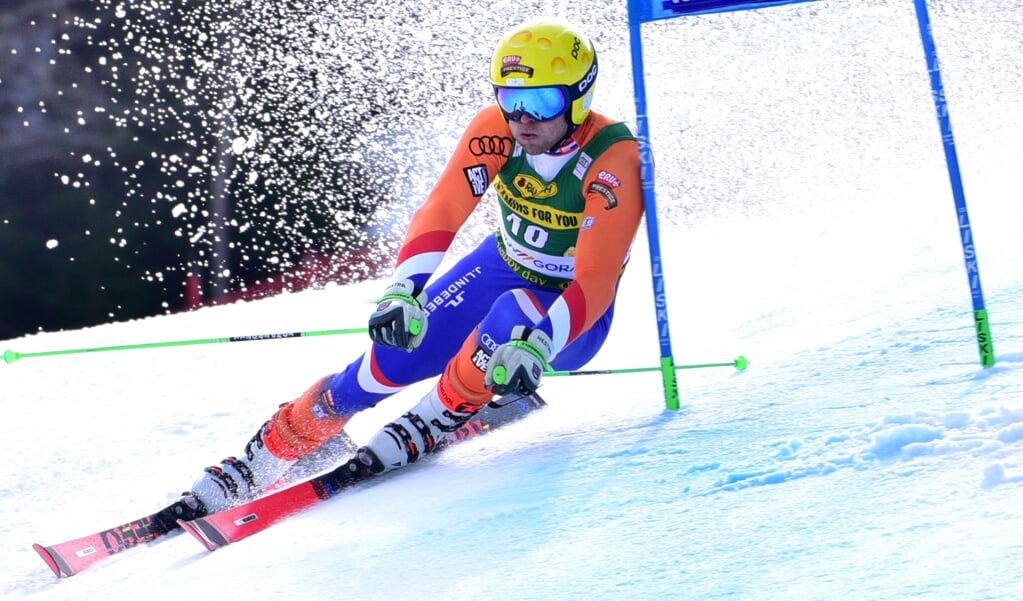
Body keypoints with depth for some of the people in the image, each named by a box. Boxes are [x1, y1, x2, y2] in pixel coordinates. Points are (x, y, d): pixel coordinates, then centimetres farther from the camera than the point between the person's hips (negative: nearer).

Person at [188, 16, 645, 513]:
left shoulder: (614, 161, -28)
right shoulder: (494, 129, -17)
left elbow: (595, 282, -35)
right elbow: (441, 211, -22)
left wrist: (539, 343, -50)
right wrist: (404, 290, -39)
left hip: (575, 314, -3)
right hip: (502, 266, 4)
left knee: (511, 316, -38)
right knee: (399, 351, -13)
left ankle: (428, 424, -16)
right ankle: (266, 455, 3)